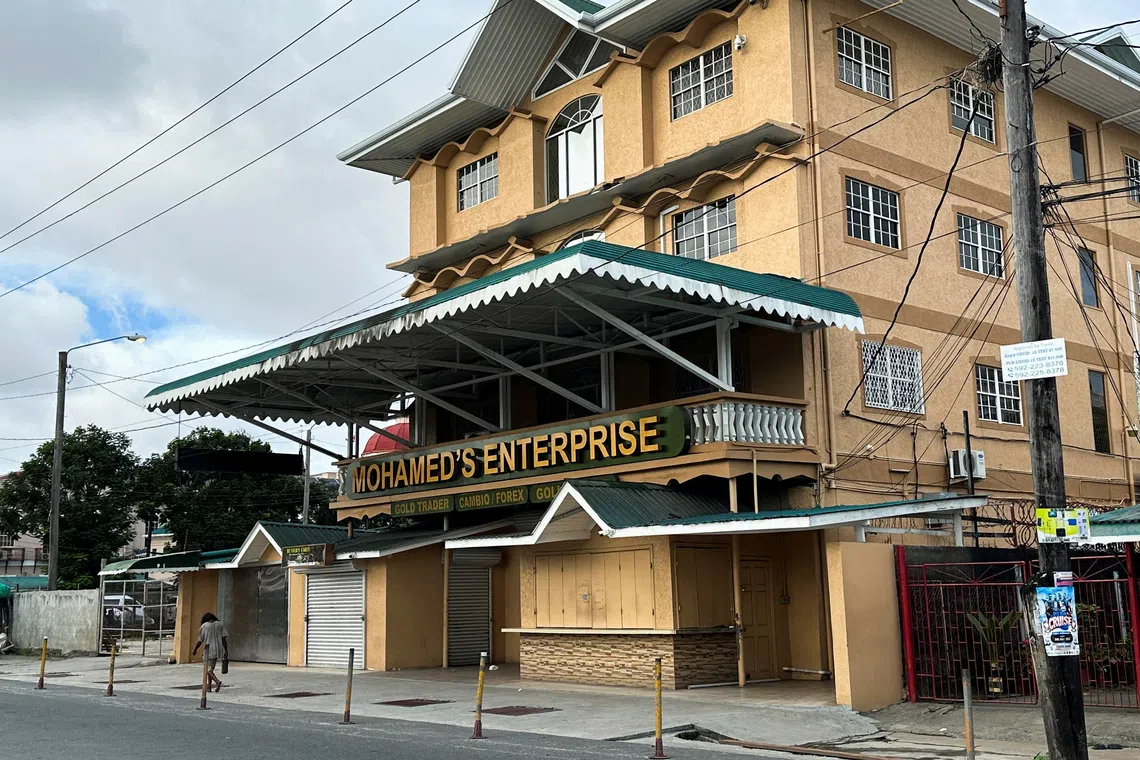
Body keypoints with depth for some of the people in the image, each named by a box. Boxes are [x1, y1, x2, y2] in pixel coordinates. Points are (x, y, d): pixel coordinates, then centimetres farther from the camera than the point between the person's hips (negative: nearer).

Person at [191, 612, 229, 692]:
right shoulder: (219, 624, 7)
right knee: (210, 668, 18)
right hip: (218, 650, 5)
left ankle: (218, 681, -23)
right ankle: (208, 686, 20)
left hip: (209, 649, -5)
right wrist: (226, 651, 0)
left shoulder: (204, 626, -2)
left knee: (208, 670, 0)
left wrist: (194, 650, 13)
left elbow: (200, 641, -3)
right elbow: (224, 638, 0)